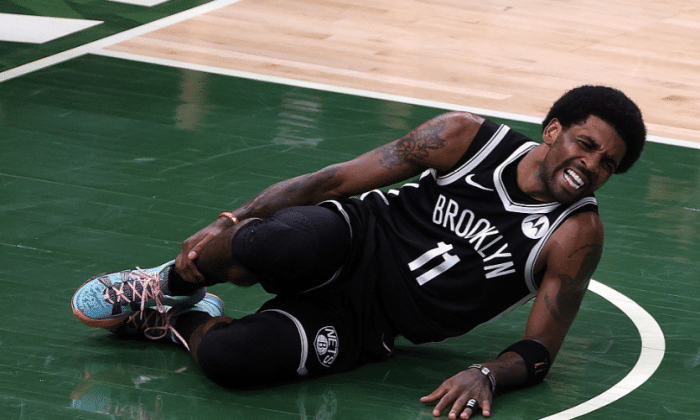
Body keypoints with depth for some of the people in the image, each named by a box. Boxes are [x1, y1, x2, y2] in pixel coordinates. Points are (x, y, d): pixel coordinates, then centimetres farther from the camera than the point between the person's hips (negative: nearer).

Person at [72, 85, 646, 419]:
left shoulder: (576, 235, -8)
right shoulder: (466, 138, -6)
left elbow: (539, 352, -5)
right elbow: (338, 178, -1)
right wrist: (230, 223, -8)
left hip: (367, 327, -1)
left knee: (230, 357, -30)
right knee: (270, 245, -39)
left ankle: (179, 321, 8)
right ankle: (174, 284, -4)